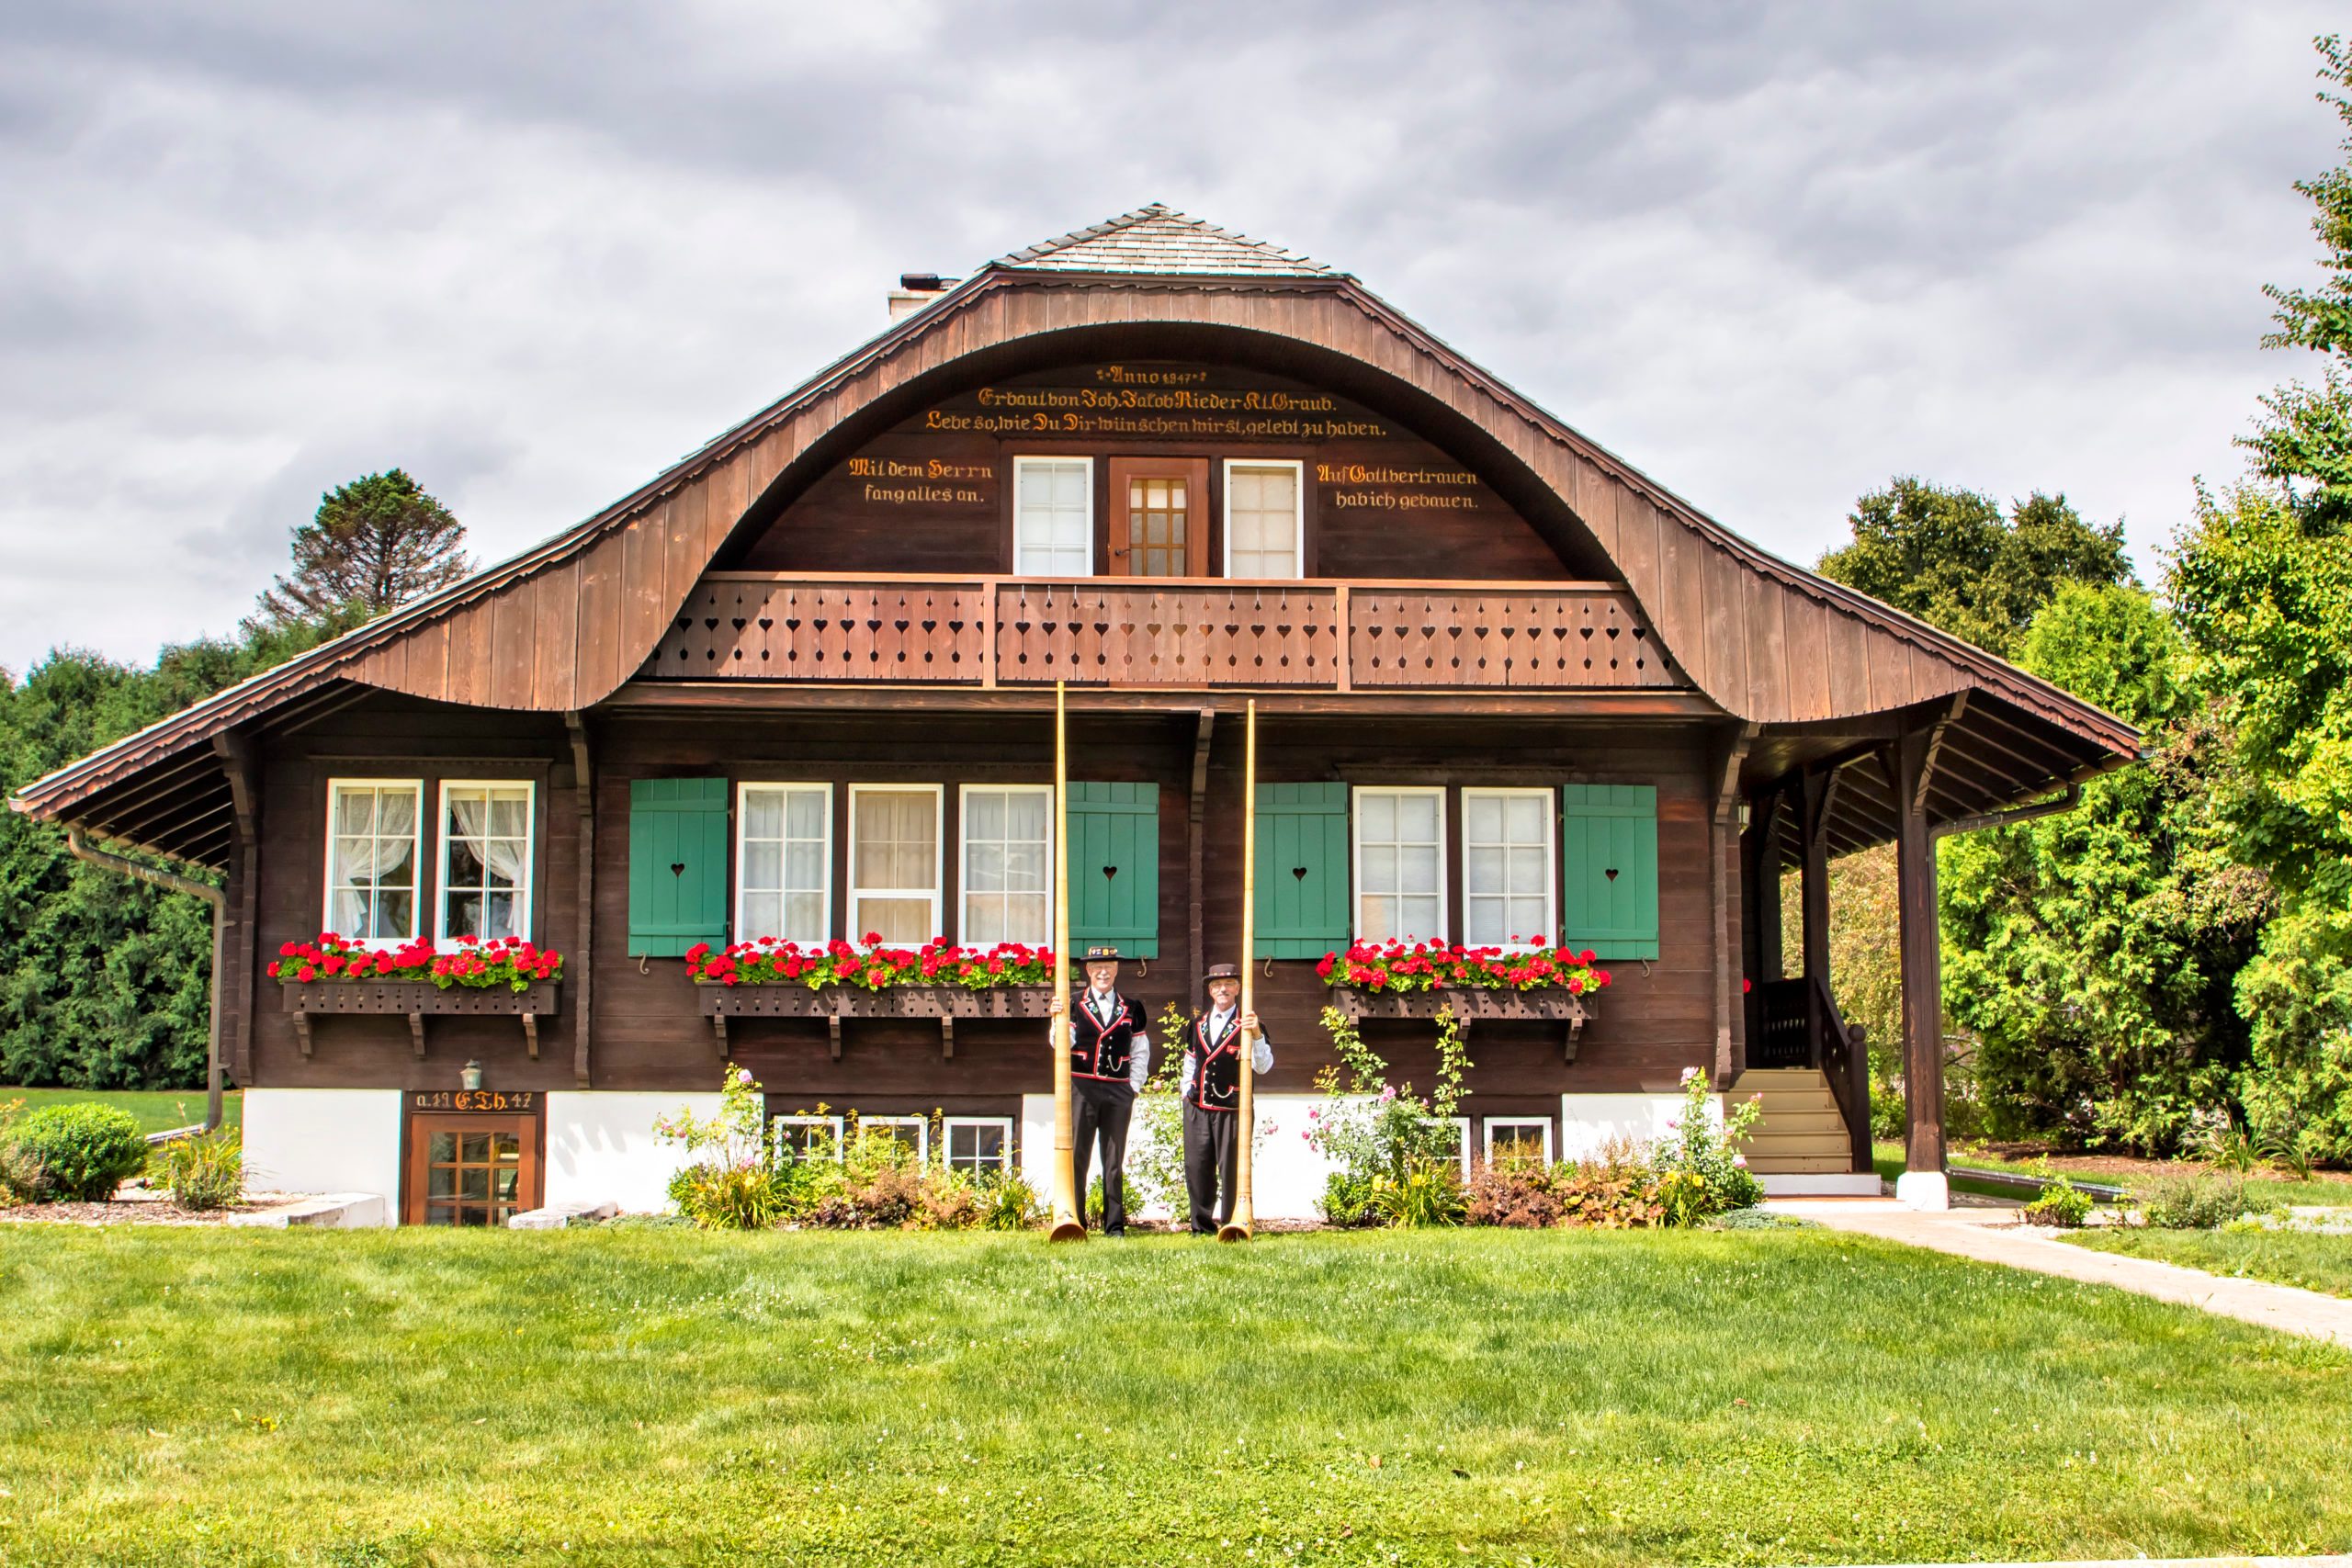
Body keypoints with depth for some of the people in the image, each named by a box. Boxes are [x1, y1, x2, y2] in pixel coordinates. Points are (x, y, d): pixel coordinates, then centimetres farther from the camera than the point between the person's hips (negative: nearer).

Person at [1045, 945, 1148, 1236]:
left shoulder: (1131, 1010, 11)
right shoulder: (1073, 1005, 5)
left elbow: (1140, 1053, 13)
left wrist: (1133, 1088, 5)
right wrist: (1058, 1018, -20)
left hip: (1118, 1091, 2)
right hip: (1081, 1089, -2)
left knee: (1114, 1160, 5)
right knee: (1076, 1157, -3)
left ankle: (1114, 1224, 9)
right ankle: (1074, 1221, 1)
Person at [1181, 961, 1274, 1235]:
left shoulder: (1247, 1025, -1)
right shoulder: (1198, 1025, 15)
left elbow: (1264, 1067, -12)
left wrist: (1256, 1035, -25)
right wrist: (1186, 1090, 15)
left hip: (1232, 1109, -4)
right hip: (1197, 1108, 4)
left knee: (1231, 1170, -2)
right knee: (1197, 1169, 5)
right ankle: (1203, 1225, 15)